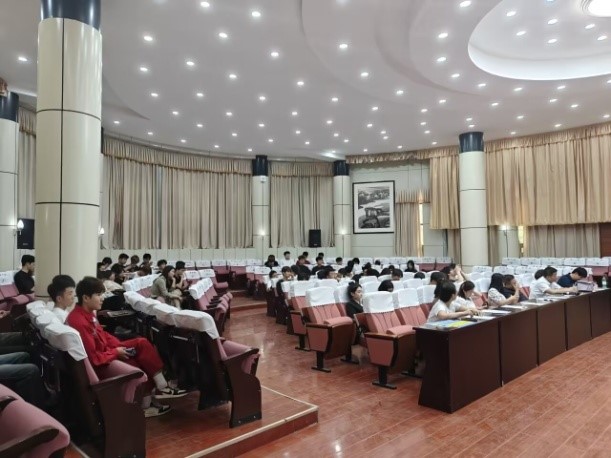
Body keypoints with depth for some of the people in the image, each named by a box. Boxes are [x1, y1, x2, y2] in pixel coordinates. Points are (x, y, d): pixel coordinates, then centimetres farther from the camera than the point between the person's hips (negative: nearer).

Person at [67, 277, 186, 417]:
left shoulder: (87, 313, 0)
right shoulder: (79, 322, -29)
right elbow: (93, 358, -28)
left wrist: (119, 346, -2)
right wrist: (116, 352, -15)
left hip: (105, 350, 9)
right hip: (98, 364, -9)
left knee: (142, 343, -2)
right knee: (139, 369, -13)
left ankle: (161, 387, -1)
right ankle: (146, 405, 11)